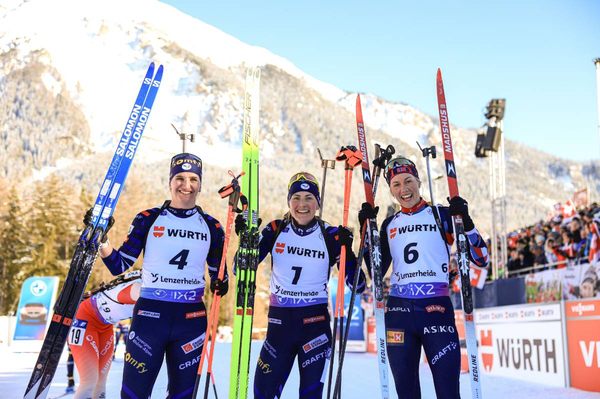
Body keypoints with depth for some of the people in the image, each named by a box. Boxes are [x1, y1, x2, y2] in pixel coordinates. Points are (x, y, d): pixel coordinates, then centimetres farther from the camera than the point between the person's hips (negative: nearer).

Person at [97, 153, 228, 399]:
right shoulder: (148, 219, 1)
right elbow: (118, 266, 0)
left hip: (192, 320, 2)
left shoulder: (211, 227, 6)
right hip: (150, 315, -2)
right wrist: (101, 238, -15)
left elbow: (217, 274, 13)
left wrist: (220, 284, -8)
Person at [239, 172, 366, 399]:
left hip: (316, 323, -1)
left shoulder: (331, 236, -3)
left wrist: (347, 250, -20)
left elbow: (358, 285, -5)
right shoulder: (275, 230, -1)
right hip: (279, 322, 1)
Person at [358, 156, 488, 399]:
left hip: (437, 309, -3)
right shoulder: (390, 224, 14)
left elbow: (481, 260, -1)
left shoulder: (442, 215, 3)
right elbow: (377, 272, 12)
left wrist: (466, 222, -14)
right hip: (398, 312, 4)